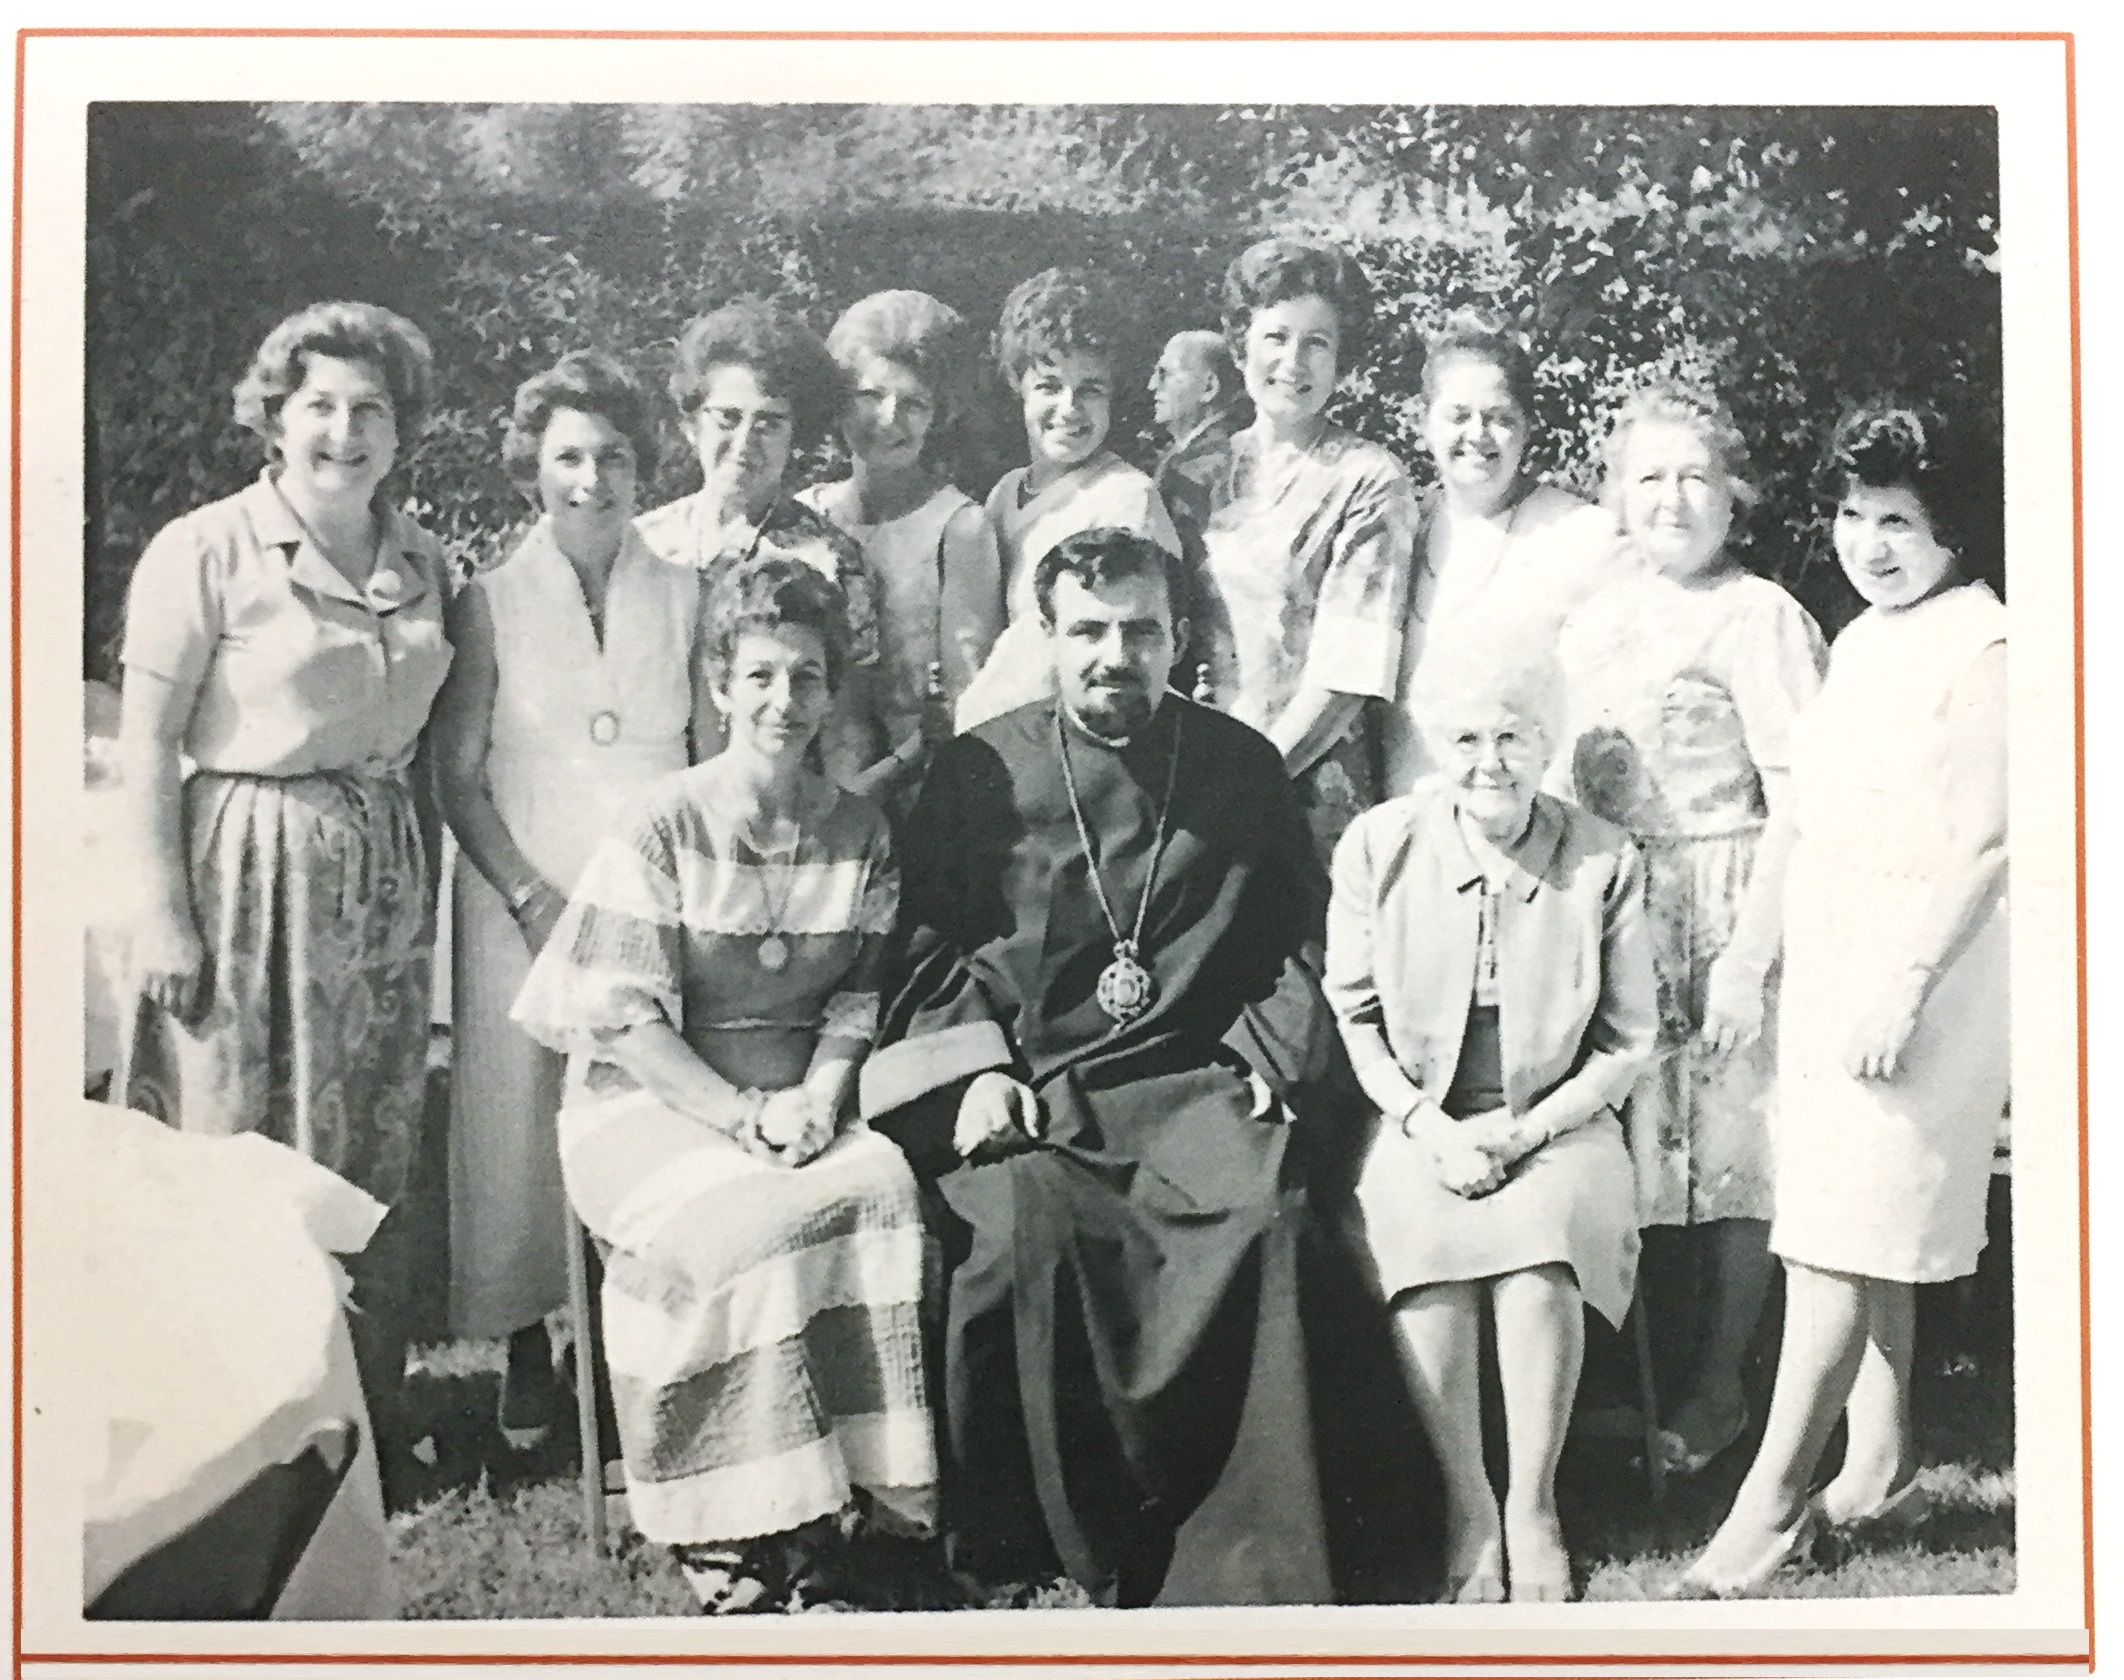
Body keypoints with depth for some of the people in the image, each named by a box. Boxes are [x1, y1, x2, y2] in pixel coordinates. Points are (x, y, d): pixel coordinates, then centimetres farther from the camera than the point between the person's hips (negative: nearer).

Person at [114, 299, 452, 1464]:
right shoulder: (205, 553, -9)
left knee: (370, 1159, 12)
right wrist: (162, 912, -14)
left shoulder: (419, 561, 8)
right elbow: (146, 744, -10)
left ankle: (365, 1408, 25)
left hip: (385, 875, 6)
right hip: (251, 869, -5)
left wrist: (425, 877, 10)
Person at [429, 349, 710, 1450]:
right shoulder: (490, 601, 1)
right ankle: (529, 1347, 14)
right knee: (523, 1105, 0)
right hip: (523, 899, -1)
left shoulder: (681, 595, 6)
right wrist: (533, 898, -10)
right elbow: (456, 775, -1)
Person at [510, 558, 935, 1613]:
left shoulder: (858, 832, 8)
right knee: (747, 1225, -31)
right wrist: (745, 1117, -17)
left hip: (803, 1103, 4)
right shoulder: (662, 827, -5)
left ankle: (862, 1482, -17)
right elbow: (623, 1018, -9)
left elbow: (859, 994, 9)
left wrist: (820, 1098, -10)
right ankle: (734, 1540, -19)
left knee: (883, 1190, -27)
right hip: (651, 1103, -3)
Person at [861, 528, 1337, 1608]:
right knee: (1024, 1219, -32)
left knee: (1256, 1203, -31)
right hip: (1024, 1085, 0)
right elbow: (924, 950, 12)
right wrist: (979, 1069, -3)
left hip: (1188, 1078, 1)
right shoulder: (978, 773, 9)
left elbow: (1297, 937, 21)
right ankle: (1077, 1539, -16)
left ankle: (1237, 1559, -22)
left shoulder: (1241, 767, 13)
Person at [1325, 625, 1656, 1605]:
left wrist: (1523, 1131, -9)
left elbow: (1626, 1045, 4)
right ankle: (1466, 1507, -17)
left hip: (1557, 1127, 0)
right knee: (1422, 1238, -31)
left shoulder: (1604, 862, 1)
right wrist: (1427, 1126, -9)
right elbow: (1352, 1014, 5)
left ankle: (1533, 1509, -17)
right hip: (1421, 1126, 0)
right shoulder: (1378, 846, 2)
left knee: (1539, 1238, -32)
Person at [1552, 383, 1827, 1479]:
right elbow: (1559, 781, 17)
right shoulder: (1591, 621, 12)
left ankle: (1715, 1391, 16)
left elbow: (1795, 804, -11)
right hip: (1603, 906, 5)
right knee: (1639, 1147, 10)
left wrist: (1750, 957, -17)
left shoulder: (1759, 617, -7)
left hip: (1722, 910, -5)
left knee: (1730, 1153, 2)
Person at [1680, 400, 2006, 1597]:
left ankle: (1774, 1497, -3)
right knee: (1865, 1232, 12)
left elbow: (1982, 845, -15)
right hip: (1830, 956, 8)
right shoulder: (1862, 644, 14)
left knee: (1842, 1235, -7)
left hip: (1920, 961, -8)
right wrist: (1788, 957, 11)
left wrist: (1902, 989, -20)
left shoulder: (1985, 649, -11)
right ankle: (1883, 1465, 22)